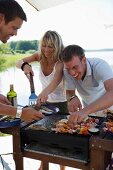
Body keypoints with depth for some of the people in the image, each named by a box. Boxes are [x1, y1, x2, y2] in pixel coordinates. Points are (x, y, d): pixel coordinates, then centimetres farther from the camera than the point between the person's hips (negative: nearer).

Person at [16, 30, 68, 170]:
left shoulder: (60, 62, -24)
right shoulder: (40, 56, -8)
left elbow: (56, 80, -44)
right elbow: (18, 62, -10)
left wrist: (45, 92, -64)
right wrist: (25, 65, -34)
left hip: (60, 104, -5)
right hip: (44, 102, 5)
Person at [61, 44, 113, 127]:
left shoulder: (100, 65, -28)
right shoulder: (67, 72, -15)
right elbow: (69, 92, -7)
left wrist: (85, 111, -55)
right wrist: (73, 98, -31)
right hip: (88, 111, 3)